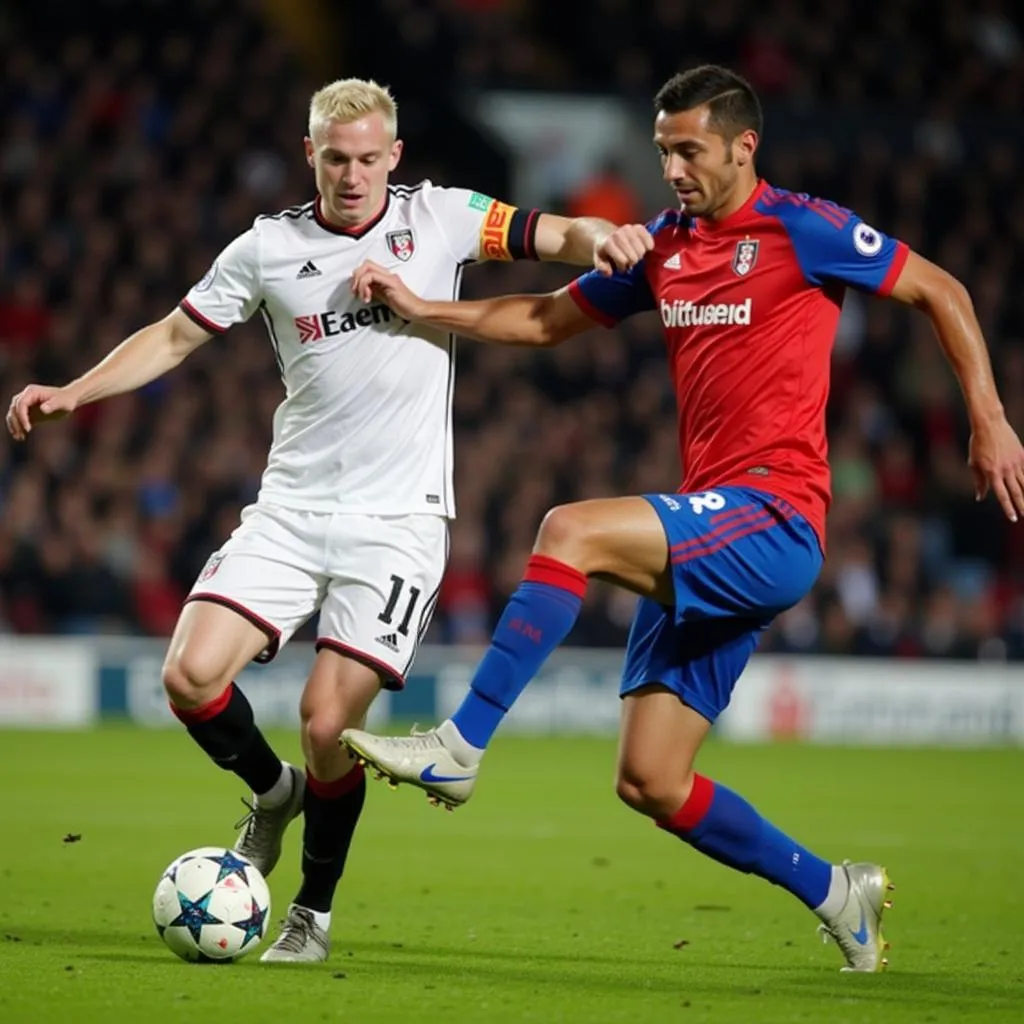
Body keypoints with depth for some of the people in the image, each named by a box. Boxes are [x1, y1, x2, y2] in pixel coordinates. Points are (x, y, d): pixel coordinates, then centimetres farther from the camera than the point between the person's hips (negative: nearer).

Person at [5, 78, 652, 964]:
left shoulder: (439, 219, 1)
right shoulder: (268, 248, 5)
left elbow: (552, 236, -2)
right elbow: (177, 335, 13)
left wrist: (596, 238, -26)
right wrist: (74, 393, 3)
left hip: (398, 518, -3)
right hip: (290, 509, 3)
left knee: (327, 721, -11)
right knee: (190, 675, -13)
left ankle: (314, 912, 11)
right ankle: (274, 792, 19)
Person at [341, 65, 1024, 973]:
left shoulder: (802, 230, -4)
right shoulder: (663, 248, 15)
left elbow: (942, 292, 3)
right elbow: (547, 320, 23)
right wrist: (421, 309, 11)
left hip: (775, 521, -8)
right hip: (709, 542, 8)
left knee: (573, 530, -28)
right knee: (649, 784, 3)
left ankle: (459, 749, -24)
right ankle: (835, 893, 19)